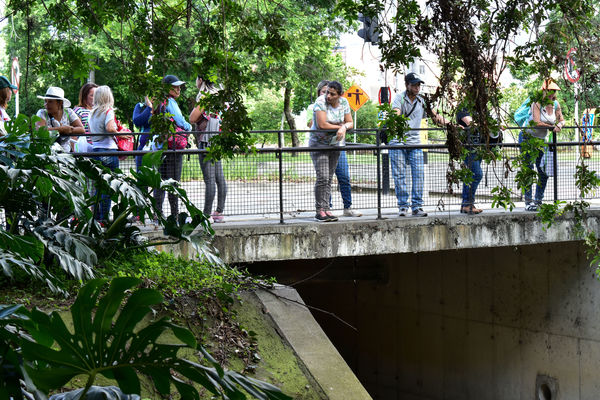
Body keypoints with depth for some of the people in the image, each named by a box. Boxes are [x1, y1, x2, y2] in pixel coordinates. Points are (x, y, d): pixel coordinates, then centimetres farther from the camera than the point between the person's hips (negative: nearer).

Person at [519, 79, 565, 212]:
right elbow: (537, 123, -26)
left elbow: (561, 120, 8)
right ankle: (528, 202, -6)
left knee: (543, 172, 3)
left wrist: (559, 125, -15)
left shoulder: (555, 104, 1)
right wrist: (552, 126, -17)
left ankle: (538, 201, 13)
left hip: (541, 140, 6)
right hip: (527, 137, -6)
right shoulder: (537, 103, -18)